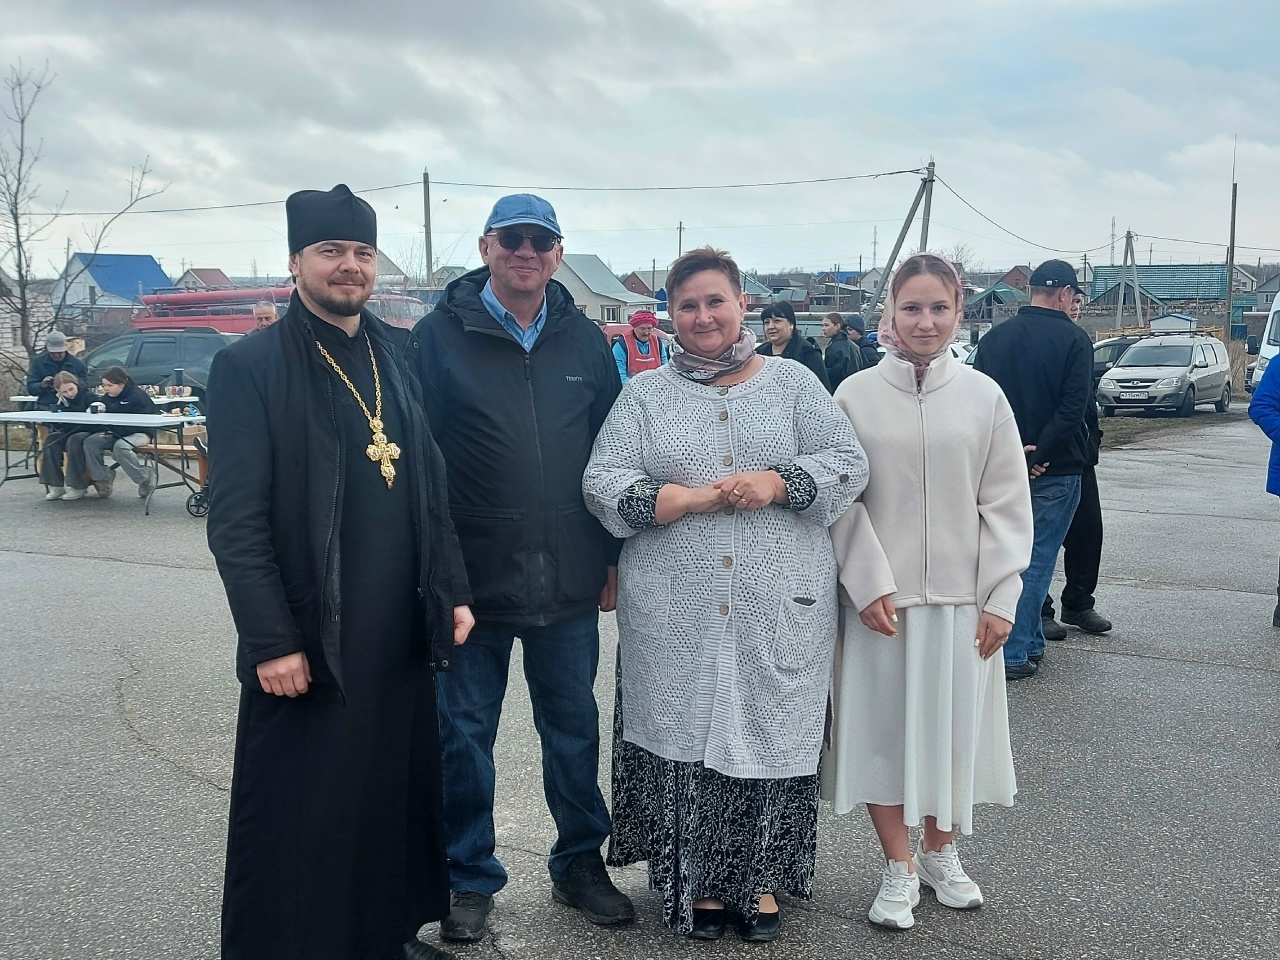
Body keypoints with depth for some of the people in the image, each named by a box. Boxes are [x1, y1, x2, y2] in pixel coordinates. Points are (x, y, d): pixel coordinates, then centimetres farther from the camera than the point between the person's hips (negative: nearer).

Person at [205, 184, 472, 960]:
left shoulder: (402, 354, 8)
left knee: (399, 795, 15)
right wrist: (272, 640, -14)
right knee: (300, 819, 6)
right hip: (309, 640, -5)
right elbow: (236, 522, -11)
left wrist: (452, 592, 9)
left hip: (402, 631, 5)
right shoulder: (250, 365, -7)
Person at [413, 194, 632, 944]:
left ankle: (580, 863, 32)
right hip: (471, 577, -2)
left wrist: (613, 558, 9)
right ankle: (471, 878, 27)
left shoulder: (585, 342, 7)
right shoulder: (440, 336, -3)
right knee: (464, 733, 9)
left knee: (575, 728, 14)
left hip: (568, 580, 3)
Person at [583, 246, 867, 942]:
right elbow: (603, 484, -2)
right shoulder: (644, 396, 9)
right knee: (684, 738, 5)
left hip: (780, 610, 0)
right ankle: (694, 883, 23)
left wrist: (776, 483, -15)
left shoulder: (793, 384, 9)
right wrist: (694, 499, -13)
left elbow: (849, 464, 2)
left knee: (770, 740, 6)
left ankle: (758, 879, 25)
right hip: (675, 616, 0)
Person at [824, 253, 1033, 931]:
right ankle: (898, 868, 23)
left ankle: (939, 853, 33)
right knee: (881, 725, 5)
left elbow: (1006, 505, 2)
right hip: (878, 597, -1)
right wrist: (870, 584, -11)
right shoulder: (855, 396, -2)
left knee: (953, 724, 10)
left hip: (959, 598, 1)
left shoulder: (983, 397, 2)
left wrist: (1000, 598, -3)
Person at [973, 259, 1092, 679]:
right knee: (1037, 559, 1)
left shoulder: (996, 337, 5)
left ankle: (1031, 642, 25)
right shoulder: (1073, 339, -8)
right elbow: (1074, 408, -17)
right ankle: (1014, 653, 2)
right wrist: (1037, 455, -13)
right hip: (1056, 470, -5)